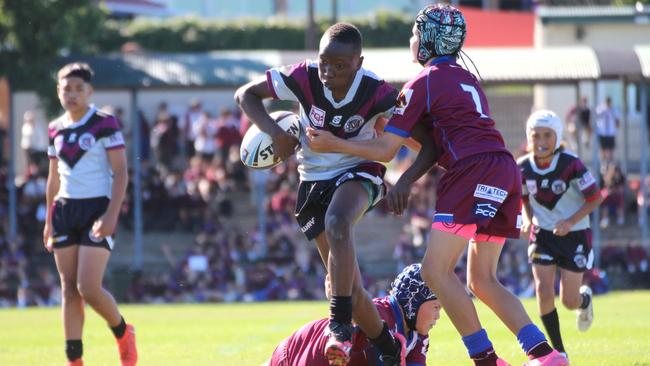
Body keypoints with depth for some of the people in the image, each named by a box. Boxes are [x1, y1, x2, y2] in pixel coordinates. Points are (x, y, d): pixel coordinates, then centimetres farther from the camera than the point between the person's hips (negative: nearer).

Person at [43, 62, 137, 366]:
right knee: (69, 289, 2)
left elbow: (120, 174, -10)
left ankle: (123, 334, 13)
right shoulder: (56, 129, 10)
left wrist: (111, 215, -19)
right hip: (65, 210, 6)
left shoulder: (105, 124, -7)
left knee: (88, 288, -14)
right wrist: (49, 220, 19)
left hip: (97, 208, -6)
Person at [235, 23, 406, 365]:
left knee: (337, 221, -38)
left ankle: (340, 324, -37)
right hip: (314, 180, 3)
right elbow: (246, 94, -7)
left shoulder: (377, 93, -22)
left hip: (358, 172, -3)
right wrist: (274, 132, -23)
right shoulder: (303, 77, -20)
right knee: (346, 281, 0)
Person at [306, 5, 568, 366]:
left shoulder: (422, 84, 0)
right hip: (505, 170, 9)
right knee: (481, 279, 13)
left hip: (474, 171, -9)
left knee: (436, 269, -7)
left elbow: (385, 149, 1)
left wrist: (332, 144, 9)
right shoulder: (466, 79, 25)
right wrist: (406, 181, 13)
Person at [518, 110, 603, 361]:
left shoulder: (571, 165, -20)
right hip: (543, 235, 3)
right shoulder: (523, 168, -9)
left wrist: (571, 221, -25)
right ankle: (559, 351, 2)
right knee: (544, 292, -12)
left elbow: (595, 198, -13)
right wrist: (527, 219, -9)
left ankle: (585, 299, 43)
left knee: (569, 301, 3)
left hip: (574, 234, -2)